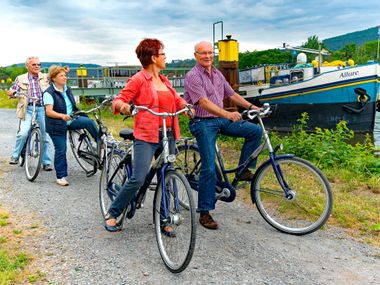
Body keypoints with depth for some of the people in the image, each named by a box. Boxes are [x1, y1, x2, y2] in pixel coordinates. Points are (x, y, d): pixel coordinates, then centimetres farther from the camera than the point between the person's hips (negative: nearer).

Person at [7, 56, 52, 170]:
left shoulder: (45, 78, 13)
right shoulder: (21, 79, 10)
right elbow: (11, 91, 12)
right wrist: (11, 92, -13)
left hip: (42, 108, 1)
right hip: (28, 109, -1)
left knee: (45, 136, 1)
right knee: (23, 133, -18)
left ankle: (46, 162, 11)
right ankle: (15, 156, 4)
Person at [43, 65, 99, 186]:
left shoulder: (67, 89, 9)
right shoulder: (49, 93, -13)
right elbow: (49, 112, -23)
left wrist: (77, 114, 20)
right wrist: (62, 116, -38)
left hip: (71, 120, 6)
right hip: (57, 125, -6)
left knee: (89, 121, -21)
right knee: (61, 150, -2)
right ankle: (61, 176, 11)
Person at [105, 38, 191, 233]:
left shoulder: (164, 80, 16)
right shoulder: (138, 80, -5)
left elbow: (177, 100, 24)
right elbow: (118, 101, -7)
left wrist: (185, 106, 4)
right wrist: (122, 105, -29)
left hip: (168, 136, 7)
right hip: (146, 137, -7)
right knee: (138, 179, -12)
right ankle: (113, 214, 9)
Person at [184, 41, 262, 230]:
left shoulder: (217, 74, 13)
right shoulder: (193, 76, -12)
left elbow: (231, 94, 19)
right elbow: (204, 103, -25)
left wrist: (252, 107, 11)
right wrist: (228, 114, -36)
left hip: (220, 120, 7)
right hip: (202, 123, -7)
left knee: (255, 130, -7)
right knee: (209, 167, -10)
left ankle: (244, 170, 6)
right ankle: (204, 213, 0)